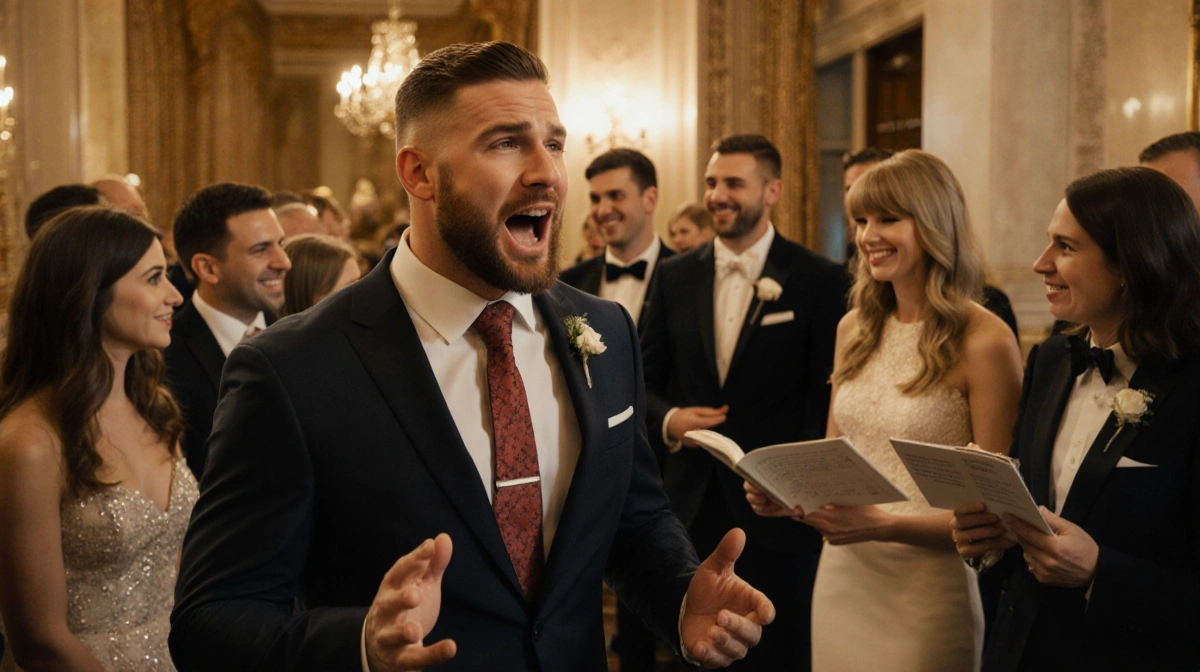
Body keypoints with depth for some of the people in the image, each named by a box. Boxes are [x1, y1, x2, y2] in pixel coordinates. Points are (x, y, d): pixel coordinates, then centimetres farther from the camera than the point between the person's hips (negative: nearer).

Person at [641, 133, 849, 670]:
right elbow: (646, 379, 13)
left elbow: (828, 403, -5)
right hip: (691, 506, 4)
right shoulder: (676, 276, 6)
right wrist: (667, 420, -8)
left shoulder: (819, 281, -6)